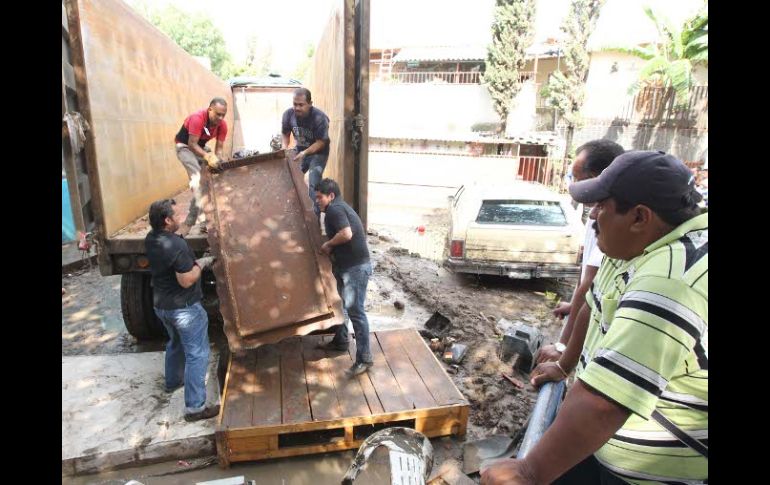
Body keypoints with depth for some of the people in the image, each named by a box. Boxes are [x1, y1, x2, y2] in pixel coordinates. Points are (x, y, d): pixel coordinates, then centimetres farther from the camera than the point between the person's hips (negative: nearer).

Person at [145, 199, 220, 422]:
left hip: (161, 305, 9)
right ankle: (195, 407, 4)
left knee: (175, 343, 30)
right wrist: (201, 264, -12)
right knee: (197, 354, 0)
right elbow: (187, 280, -26)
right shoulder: (177, 245, -27)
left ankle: (173, 381, 51)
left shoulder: (150, 239, -1)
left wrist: (192, 261, 9)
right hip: (184, 308, -9)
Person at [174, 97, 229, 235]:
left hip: (201, 146, 7)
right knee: (197, 177, -25)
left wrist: (219, 161, -31)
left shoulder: (222, 125, -13)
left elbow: (219, 147, -11)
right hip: (185, 146, -7)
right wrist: (207, 156, -47)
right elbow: (192, 144, -33)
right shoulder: (197, 118, -32)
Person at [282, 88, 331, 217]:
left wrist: (304, 153, -38)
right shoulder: (288, 114, -15)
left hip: (318, 153, -5)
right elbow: (285, 134, 0)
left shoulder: (320, 118, -29)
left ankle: (316, 216, -7)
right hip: (300, 150, 5)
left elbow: (321, 142, -25)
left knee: (313, 186, -19)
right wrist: (285, 149, -19)